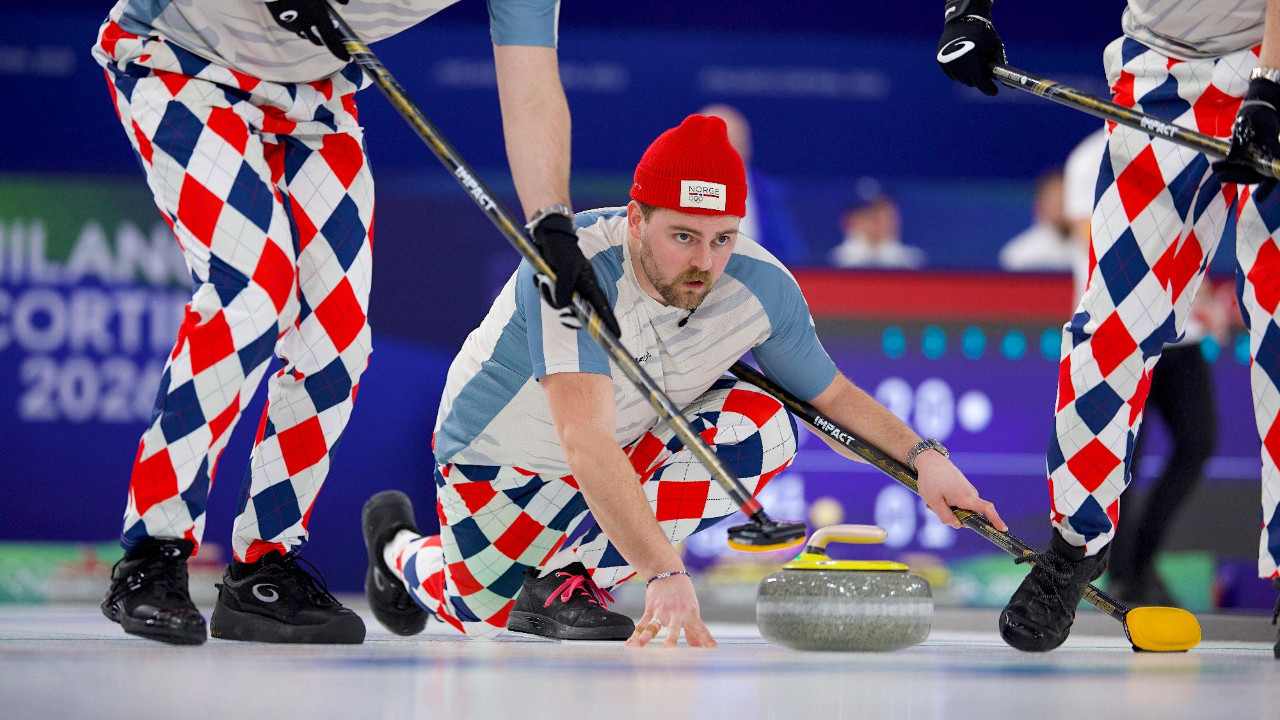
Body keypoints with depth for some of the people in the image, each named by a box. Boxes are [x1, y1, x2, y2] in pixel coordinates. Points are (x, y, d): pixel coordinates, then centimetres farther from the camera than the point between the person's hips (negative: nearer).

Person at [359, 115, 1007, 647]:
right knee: (485, 616, 0)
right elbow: (585, 442, -50)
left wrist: (922, 456, -22)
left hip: (637, 440, 4)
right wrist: (666, 574, -60)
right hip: (504, 454, -4)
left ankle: (567, 578, -11)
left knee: (760, 430, -21)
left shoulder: (759, 286, -23)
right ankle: (402, 546, 36)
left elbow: (830, 393, -5)